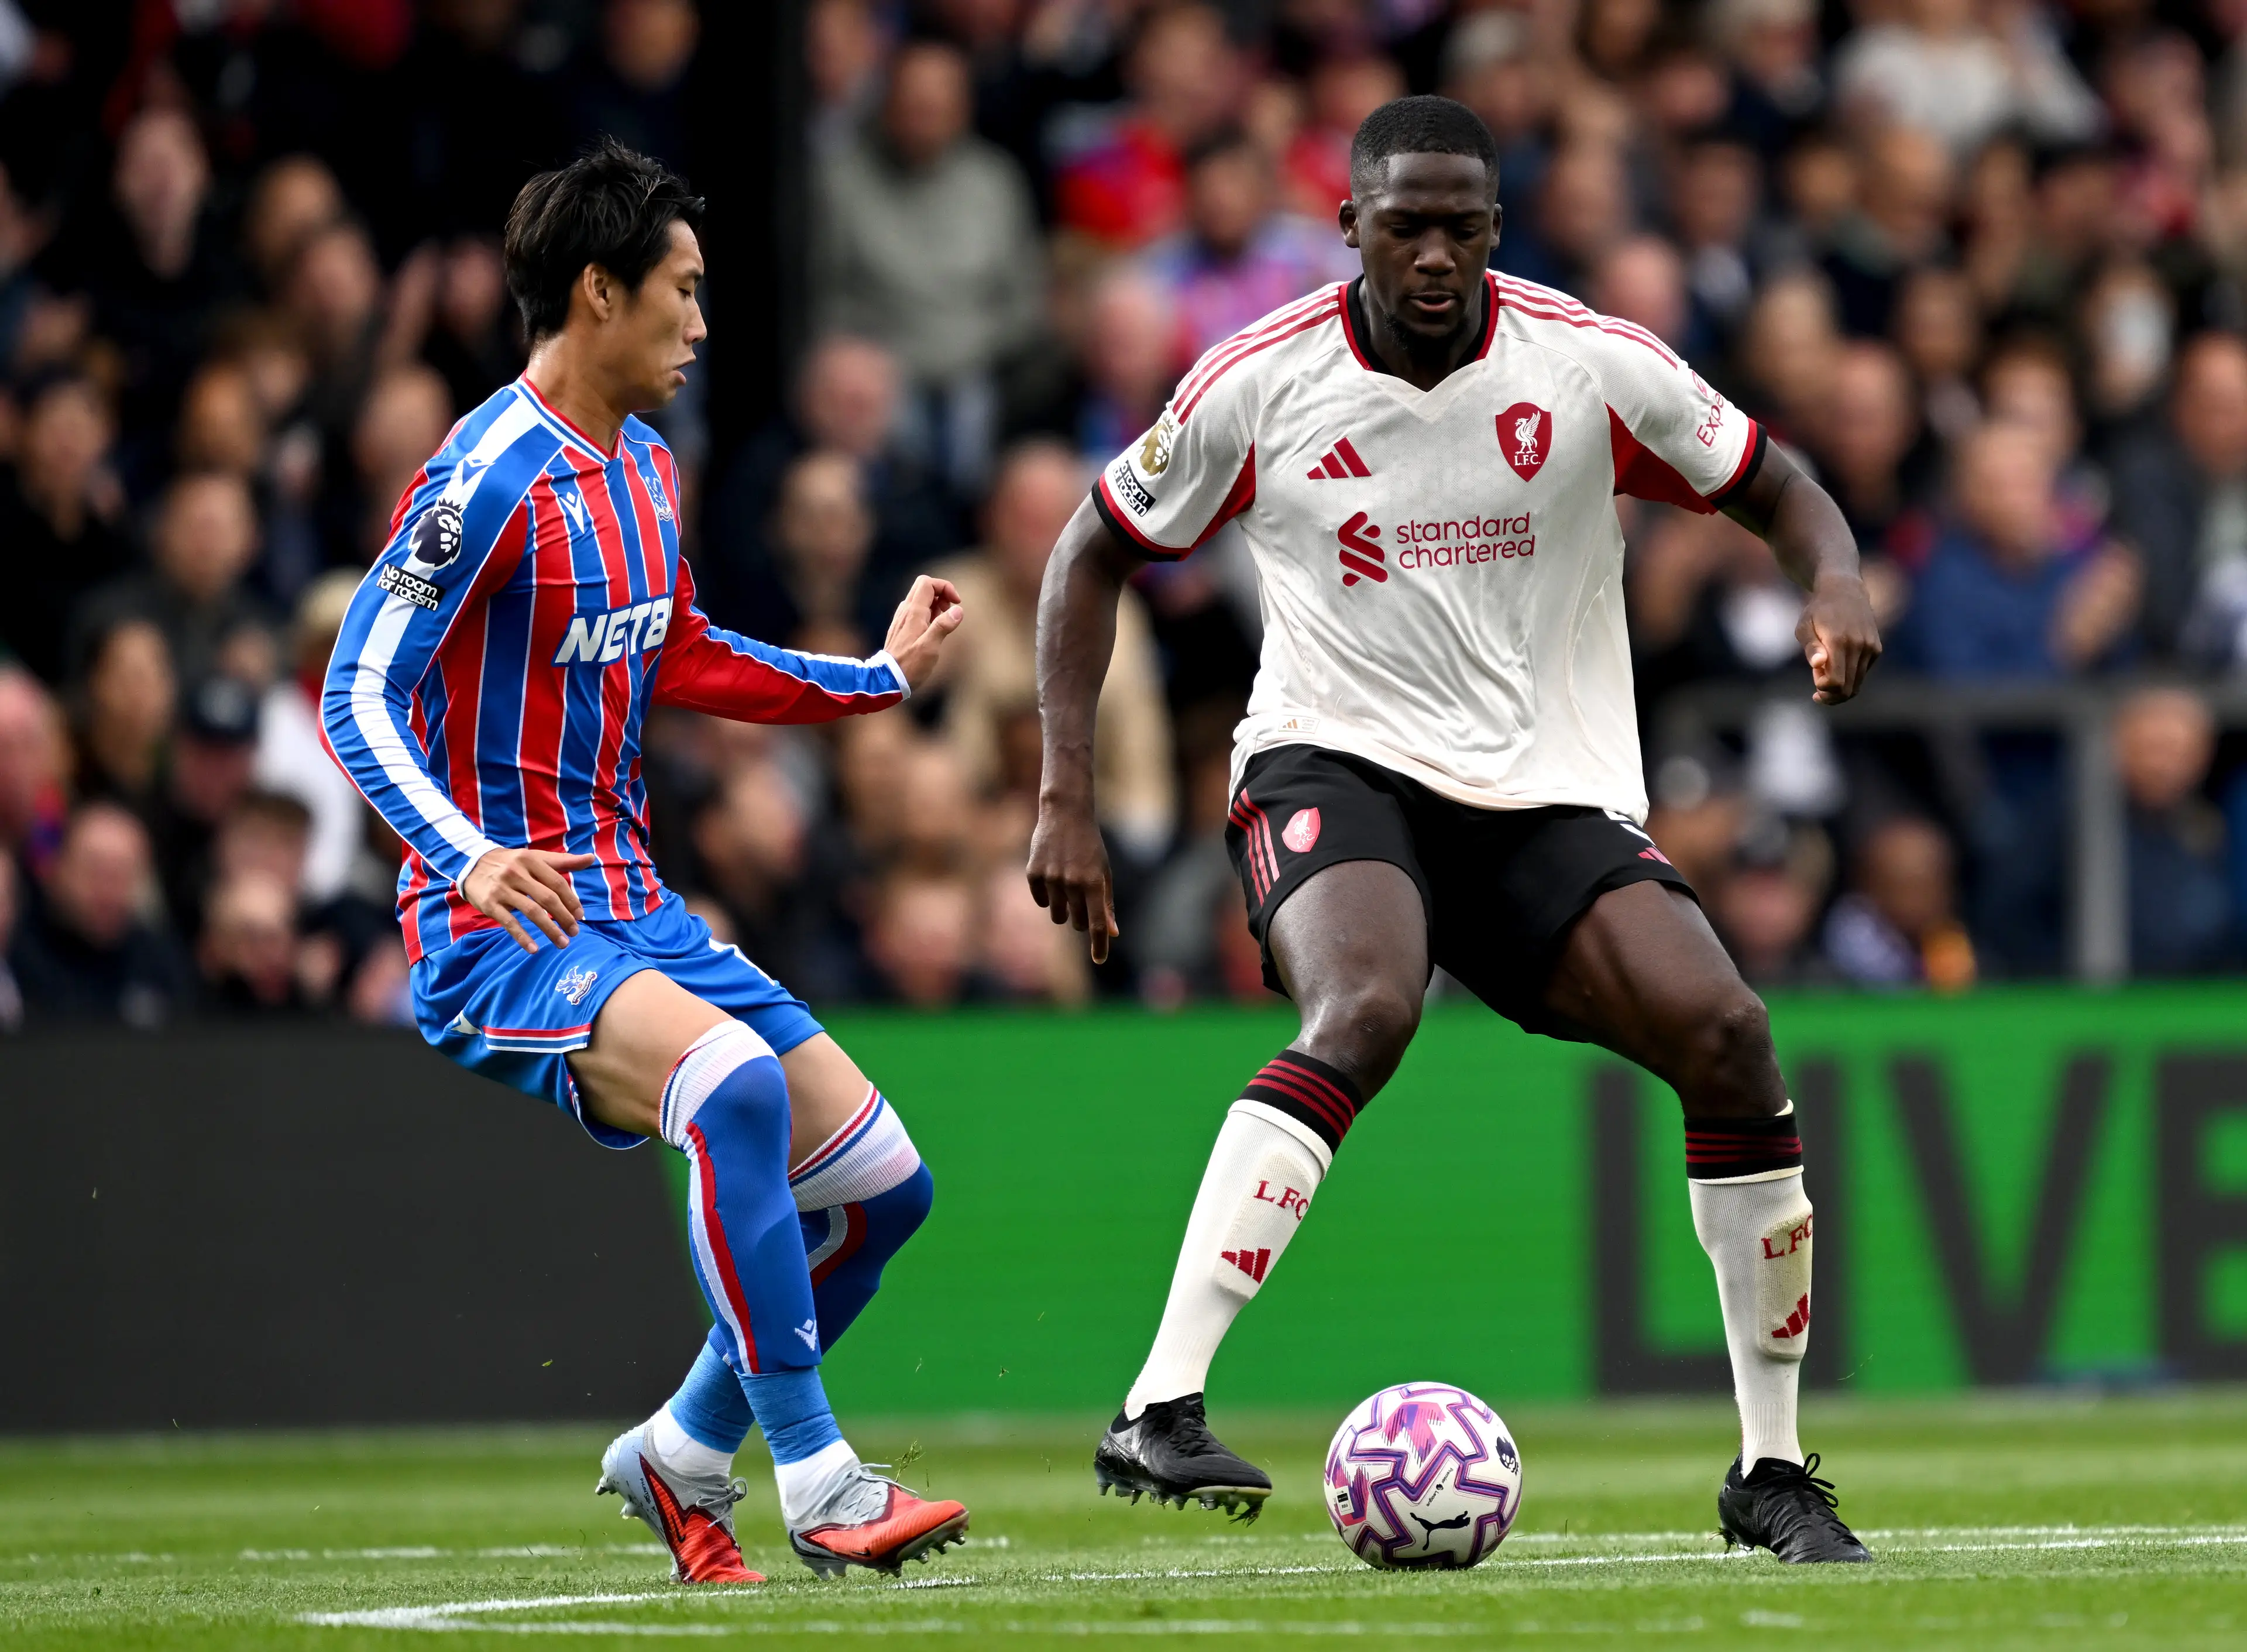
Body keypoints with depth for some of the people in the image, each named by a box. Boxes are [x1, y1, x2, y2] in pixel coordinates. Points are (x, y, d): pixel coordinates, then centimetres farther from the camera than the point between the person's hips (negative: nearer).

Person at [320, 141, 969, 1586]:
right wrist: (473, 861, -34)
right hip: (498, 928, -9)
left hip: (629, 911, 9)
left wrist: (882, 676, 28)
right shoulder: (491, 478, -15)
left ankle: (687, 1456, 22)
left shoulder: (645, 470, 13)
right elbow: (359, 697, -20)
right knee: (736, 1082, -36)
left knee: (883, 1183, 4)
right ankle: (816, 1481, -31)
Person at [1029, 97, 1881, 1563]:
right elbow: (1097, 552, 8)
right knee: (1367, 1012, -34)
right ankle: (1160, 1411, -38)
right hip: (1337, 768, -3)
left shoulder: (1594, 367, -4)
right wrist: (1069, 798, 0)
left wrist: (1836, 586, -16)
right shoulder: (1259, 385, -6)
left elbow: (1776, 489, 8)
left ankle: (1772, 1471, -2)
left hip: (1552, 793, 3)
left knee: (1727, 1036, -18)